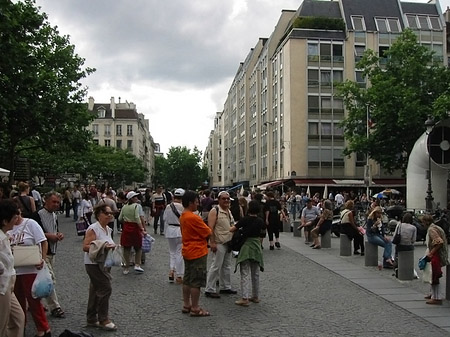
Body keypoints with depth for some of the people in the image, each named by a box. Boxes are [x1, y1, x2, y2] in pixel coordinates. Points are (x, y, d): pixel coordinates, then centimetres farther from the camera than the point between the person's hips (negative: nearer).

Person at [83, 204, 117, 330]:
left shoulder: (108, 229, 10)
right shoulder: (93, 229, -16)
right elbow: (85, 247, -22)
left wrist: (111, 247, 6)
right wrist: (102, 247, -30)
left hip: (104, 264, 9)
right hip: (94, 264, -9)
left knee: (96, 291, 15)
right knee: (106, 288, -9)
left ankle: (91, 319, 25)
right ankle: (103, 320, 4)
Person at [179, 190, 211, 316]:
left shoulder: (183, 216, 8)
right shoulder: (194, 218, -22)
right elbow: (208, 233, -14)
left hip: (187, 252, 10)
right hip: (197, 252, -10)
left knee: (187, 280, 15)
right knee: (196, 282, -1)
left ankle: (186, 305, 24)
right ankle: (195, 309, 5)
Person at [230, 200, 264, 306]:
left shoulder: (245, 219, -11)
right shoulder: (260, 221, 0)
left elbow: (231, 229, -9)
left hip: (246, 247, -4)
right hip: (257, 247, 5)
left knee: (245, 274, -6)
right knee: (255, 273, 15)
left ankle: (245, 298, -11)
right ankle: (255, 296, 22)